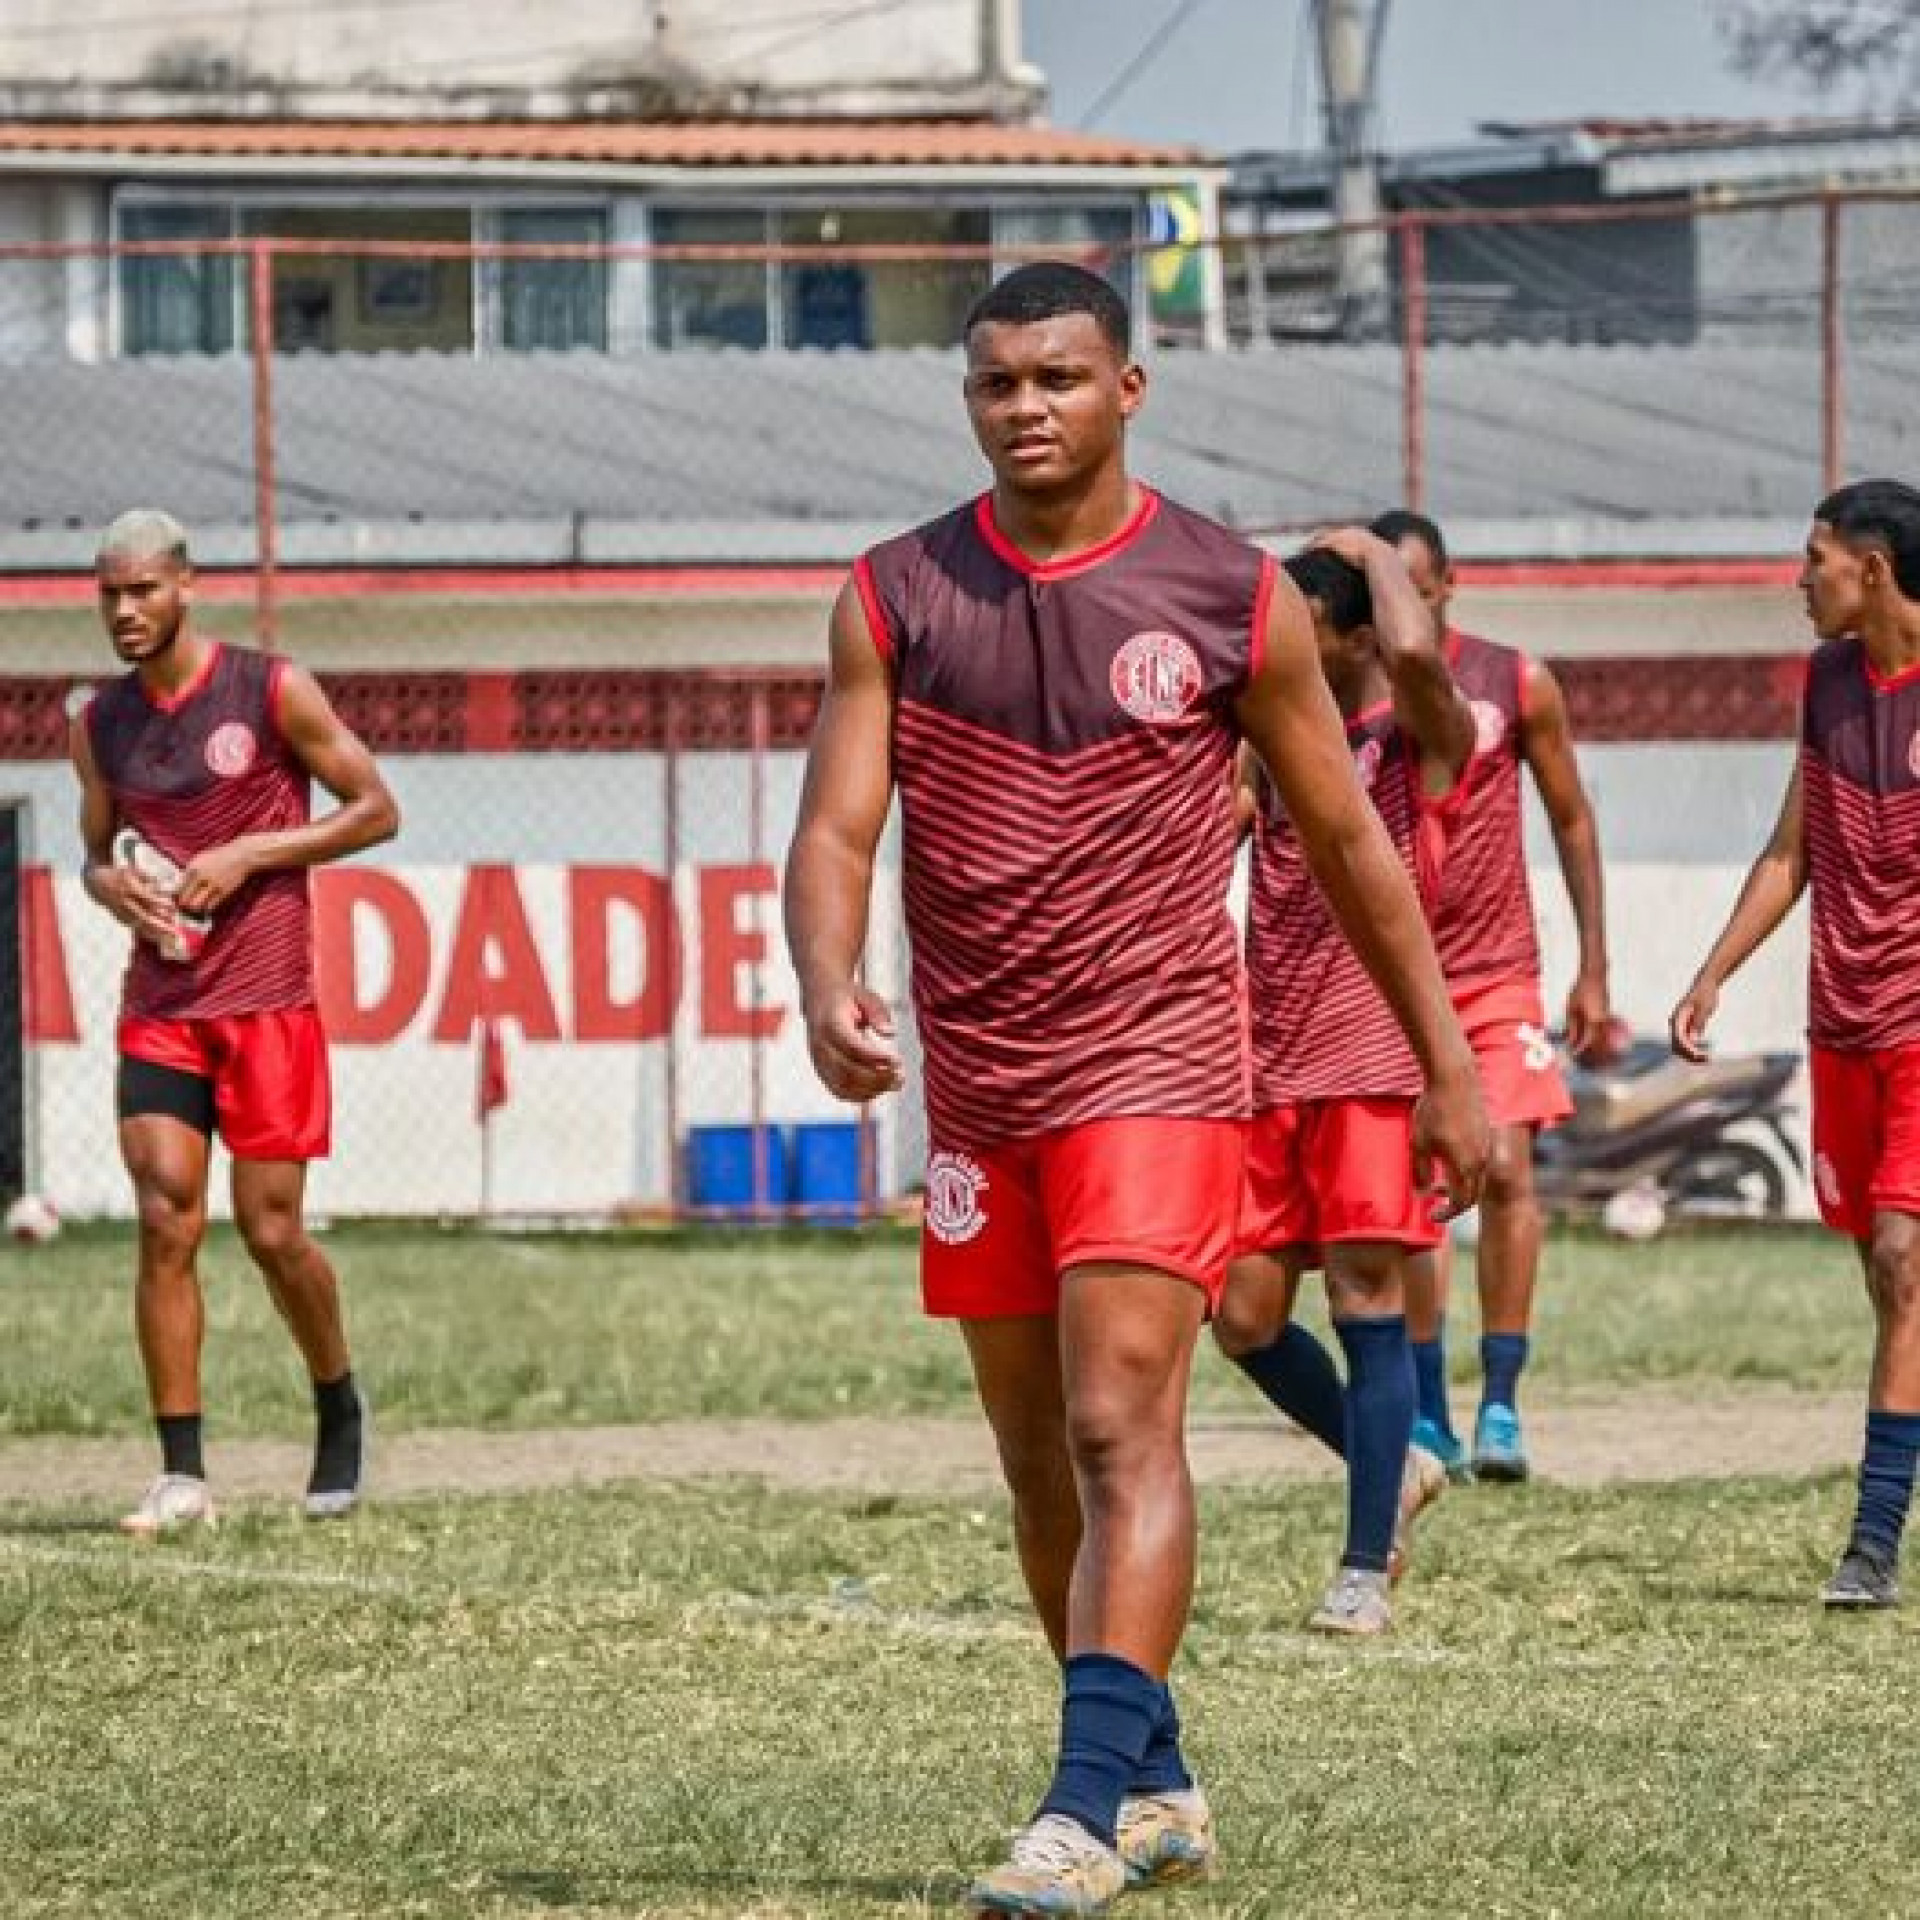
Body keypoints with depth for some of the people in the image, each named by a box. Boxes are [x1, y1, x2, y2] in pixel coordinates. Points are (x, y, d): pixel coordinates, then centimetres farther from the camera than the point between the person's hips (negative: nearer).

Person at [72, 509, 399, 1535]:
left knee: (272, 1230, -1)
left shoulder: (270, 691, -5)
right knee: (165, 1221, -9)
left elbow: (375, 809, -2)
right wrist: (114, 886, -4)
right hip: (159, 1003, 3)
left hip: (267, 1001, -3)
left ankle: (339, 1406, 27)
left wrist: (245, 856, -12)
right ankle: (181, 1472, -7)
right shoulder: (100, 725, 8)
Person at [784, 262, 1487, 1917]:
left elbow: (1349, 840, 6)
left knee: (1123, 1425, -17)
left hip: (1158, 1066, -4)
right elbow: (837, 829, -4)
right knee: (1040, 1460, 12)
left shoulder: (1235, 599, -3)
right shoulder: (897, 598, 2)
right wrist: (829, 989, -25)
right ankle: (1160, 1784, 27)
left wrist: (1448, 1067, 8)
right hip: (976, 1083, 4)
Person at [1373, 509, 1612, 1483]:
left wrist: (1593, 971, 4)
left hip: (1496, 972, 0)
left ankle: (1500, 1403, -6)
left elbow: (1571, 820, 7)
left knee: (1505, 1170, -12)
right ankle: (1428, 1414, 6)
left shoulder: (1517, 685, -3)